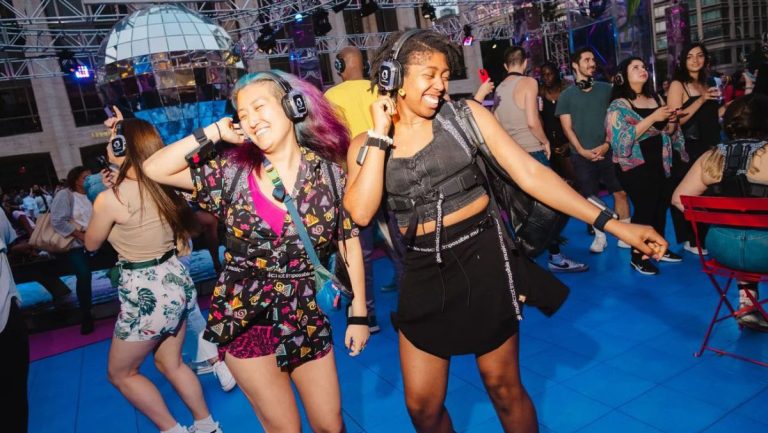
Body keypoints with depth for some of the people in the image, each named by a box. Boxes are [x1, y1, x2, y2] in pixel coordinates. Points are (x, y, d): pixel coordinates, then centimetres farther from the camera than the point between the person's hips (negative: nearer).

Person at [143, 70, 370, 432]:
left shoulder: (328, 173, -5)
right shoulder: (233, 171, -5)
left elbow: (350, 242, 0)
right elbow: (154, 169, -7)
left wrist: (359, 314, 1)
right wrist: (213, 134, -8)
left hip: (307, 315, 1)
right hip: (246, 318, -1)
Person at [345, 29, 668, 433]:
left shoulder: (464, 114, -2)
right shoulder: (365, 145, 1)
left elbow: (529, 172, -6)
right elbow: (361, 213, -15)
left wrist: (612, 223, -11)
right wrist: (380, 134, -12)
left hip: (482, 258, -1)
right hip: (423, 271, 2)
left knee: (503, 386, 11)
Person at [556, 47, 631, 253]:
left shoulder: (606, 89, 9)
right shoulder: (566, 95, 4)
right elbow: (567, 128, -1)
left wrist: (606, 144, -8)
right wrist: (582, 151, -11)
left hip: (607, 151, 1)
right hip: (582, 156, -1)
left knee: (620, 192, -1)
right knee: (590, 197, 3)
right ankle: (600, 236, 14)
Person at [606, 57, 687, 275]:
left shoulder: (656, 99, 11)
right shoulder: (619, 105, -9)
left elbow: (668, 132, 17)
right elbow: (622, 138, -22)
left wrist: (671, 121, -5)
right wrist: (653, 118, -23)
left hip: (661, 163, 7)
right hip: (636, 166, -7)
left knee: (662, 205, 11)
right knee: (645, 208, -8)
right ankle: (637, 256, 5)